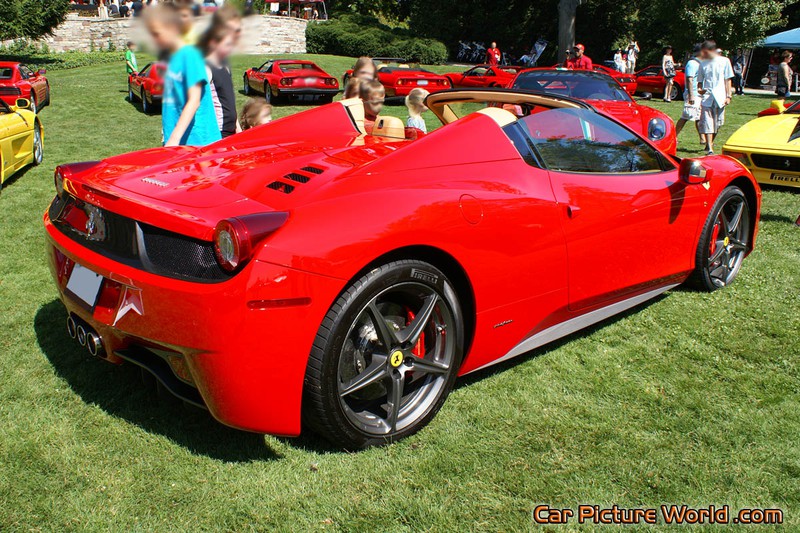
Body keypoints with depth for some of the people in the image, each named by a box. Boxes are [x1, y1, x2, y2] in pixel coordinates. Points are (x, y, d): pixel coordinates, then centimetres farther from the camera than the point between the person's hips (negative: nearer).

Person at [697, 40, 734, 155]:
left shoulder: (724, 61, 3)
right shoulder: (703, 63, 10)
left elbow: (728, 80, 5)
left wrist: (728, 96, -1)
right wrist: (699, 89, -8)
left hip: (720, 97, -1)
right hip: (706, 97, 1)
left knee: (718, 123, 5)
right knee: (707, 123, -9)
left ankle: (710, 143, 28)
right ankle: (709, 149, -11)